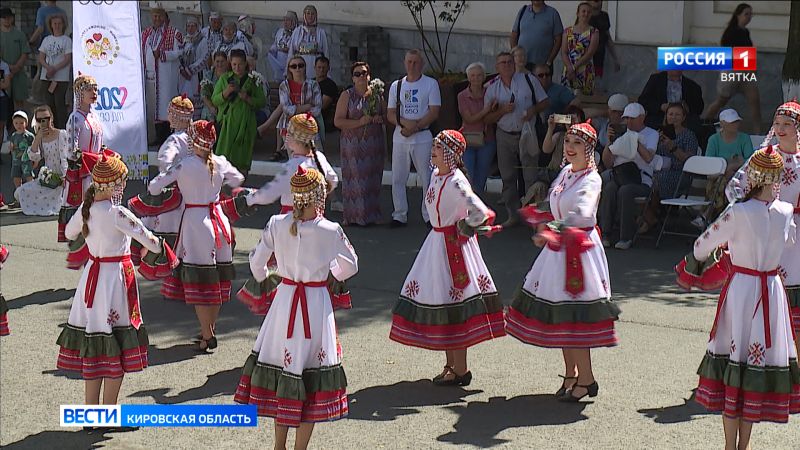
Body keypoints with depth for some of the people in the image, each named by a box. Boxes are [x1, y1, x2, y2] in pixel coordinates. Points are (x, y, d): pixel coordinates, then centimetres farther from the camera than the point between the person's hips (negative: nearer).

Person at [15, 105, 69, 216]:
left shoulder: (62, 134, -6)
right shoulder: (39, 139, 11)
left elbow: (65, 157, -13)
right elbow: (33, 157, -5)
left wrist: (64, 177, -22)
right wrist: (38, 138, -11)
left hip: (60, 180, -6)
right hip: (47, 179, 6)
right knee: (21, 192, -6)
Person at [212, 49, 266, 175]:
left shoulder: (253, 80, 6)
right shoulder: (224, 78, 8)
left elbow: (262, 102, 4)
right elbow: (215, 100, 4)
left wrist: (248, 98, -12)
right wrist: (226, 92, -13)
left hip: (245, 122, 0)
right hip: (227, 121, 0)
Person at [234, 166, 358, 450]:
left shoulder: (276, 225, -8)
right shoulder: (330, 231, -14)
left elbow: (256, 261, 1)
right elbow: (351, 266, 0)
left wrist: (263, 279, 23)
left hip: (284, 299, 3)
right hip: (317, 304, -3)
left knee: (281, 367, 16)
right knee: (310, 372, 7)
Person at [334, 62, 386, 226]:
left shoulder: (377, 94, 10)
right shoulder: (347, 96, -1)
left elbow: (386, 116, 20)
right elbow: (338, 121, -8)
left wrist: (380, 118, -4)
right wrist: (360, 122, -17)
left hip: (375, 143, 3)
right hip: (353, 144, -3)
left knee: (373, 178, 3)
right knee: (355, 178, -5)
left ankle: (372, 214, 11)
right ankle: (353, 216, 1)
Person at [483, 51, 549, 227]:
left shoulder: (528, 80, -2)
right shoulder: (492, 87, 4)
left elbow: (545, 101, 5)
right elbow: (488, 118, 5)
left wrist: (533, 110, -15)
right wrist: (503, 110, -13)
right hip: (505, 136, 3)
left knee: (531, 176, -6)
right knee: (508, 177, 7)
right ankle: (513, 215, 18)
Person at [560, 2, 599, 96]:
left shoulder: (593, 32, 2)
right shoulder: (568, 31, 9)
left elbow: (590, 53, -7)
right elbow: (563, 53, 2)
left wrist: (574, 67, -13)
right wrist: (570, 68, -14)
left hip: (585, 71, -2)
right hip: (568, 70, 2)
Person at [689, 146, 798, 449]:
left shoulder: (738, 213, -16)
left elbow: (702, 245, -5)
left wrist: (702, 258, 16)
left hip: (741, 289, -4)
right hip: (772, 290, 4)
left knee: (733, 363, 5)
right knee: (762, 360, 12)